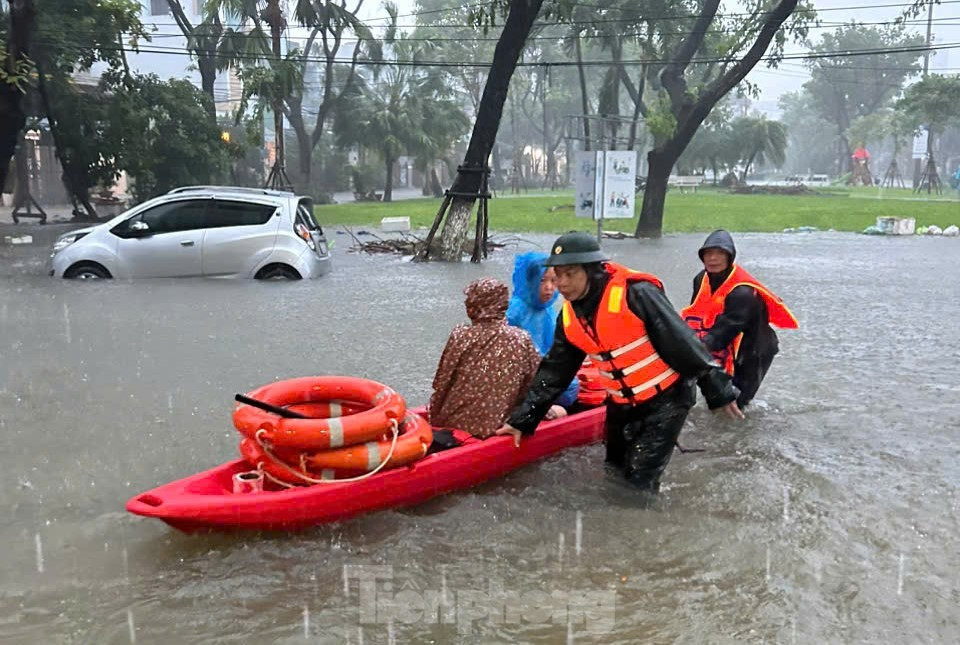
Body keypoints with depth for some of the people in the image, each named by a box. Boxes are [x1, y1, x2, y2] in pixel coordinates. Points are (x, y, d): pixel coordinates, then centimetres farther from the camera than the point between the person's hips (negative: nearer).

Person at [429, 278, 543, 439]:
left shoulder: (459, 336, -7)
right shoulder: (521, 339, -5)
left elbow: (441, 385, -2)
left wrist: (434, 419, 11)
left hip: (452, 425, 2)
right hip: (495, 429, -2)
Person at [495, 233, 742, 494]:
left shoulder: (635, 294, -24)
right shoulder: (569, 317, -3)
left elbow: (682, 342, -20)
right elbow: (554, 372, 5)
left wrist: (719, 390, -16)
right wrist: (522, 419, 3)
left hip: (665, 399, -7)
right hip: (622, 405, 7)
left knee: (639, 483, -9)